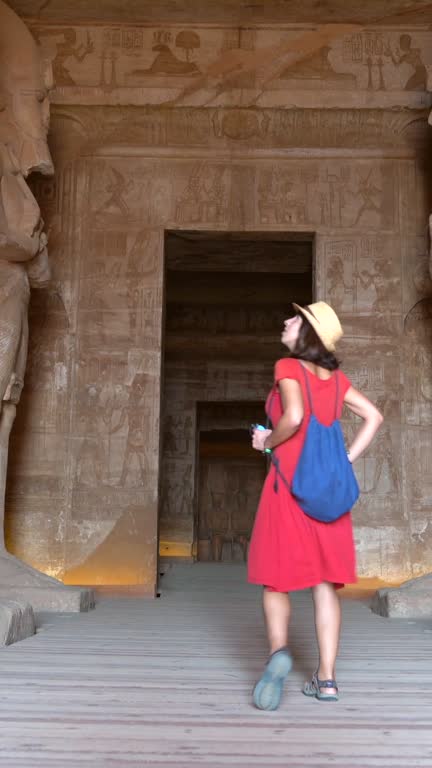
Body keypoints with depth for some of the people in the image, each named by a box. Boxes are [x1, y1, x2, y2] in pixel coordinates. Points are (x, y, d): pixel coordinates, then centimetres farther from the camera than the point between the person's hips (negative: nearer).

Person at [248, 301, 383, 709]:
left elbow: (293, 417, -23)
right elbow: (373, 417, 12)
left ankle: (278, 650, -18)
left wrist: (267, 442, -6)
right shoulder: (336, 377, 12)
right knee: (324, 580, 7)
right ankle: (326, 678, 8)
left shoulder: (288, 367, -7)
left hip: (290, 483, -5)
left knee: (275, 573, 5)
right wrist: (347, 459, 9)